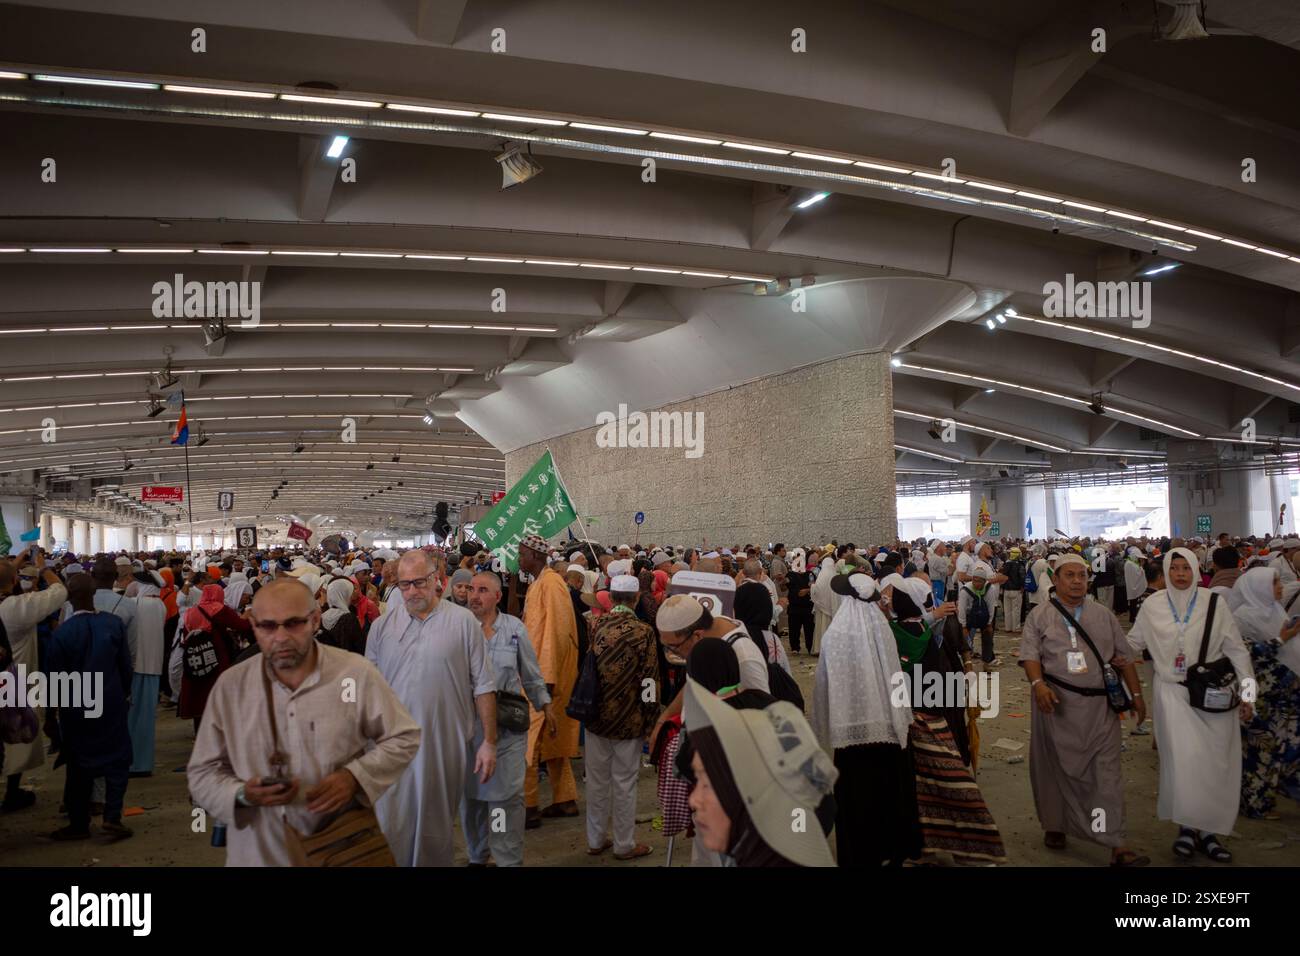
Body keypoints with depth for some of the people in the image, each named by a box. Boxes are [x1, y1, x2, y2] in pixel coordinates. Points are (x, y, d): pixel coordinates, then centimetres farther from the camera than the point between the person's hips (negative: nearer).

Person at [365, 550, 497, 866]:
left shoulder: (463, 622, -3)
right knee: (390, 828, 5)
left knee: (437, 830, 12)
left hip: (445, 746, -1)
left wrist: (489, 741, -2)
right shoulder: (383, 625, 4)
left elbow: (483, 686, -1)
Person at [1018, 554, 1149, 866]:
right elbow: (1030, 655, -6)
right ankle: (1054, 825, 28)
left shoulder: (1103, 616, 12)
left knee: (1106, 770, -3)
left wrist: (1136, 693, 9)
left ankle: (1117, 845, -4)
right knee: (1057, 768, 9)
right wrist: (1038, 684, -22)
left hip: (1099, 704, 2)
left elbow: (1123, 657, 14)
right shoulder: (1039, 616, 3)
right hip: (1057, 703, -2)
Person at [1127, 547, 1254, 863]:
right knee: (1184, 760, -9)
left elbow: (1236, 649, 0)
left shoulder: (1213, 602, -4)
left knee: (1214, 763, 4)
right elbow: (1133, 642, 14)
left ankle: (1208, 828, 19)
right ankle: (1186, 824, 7)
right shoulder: (1153, 606, 0)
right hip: (1173, 693, 0)